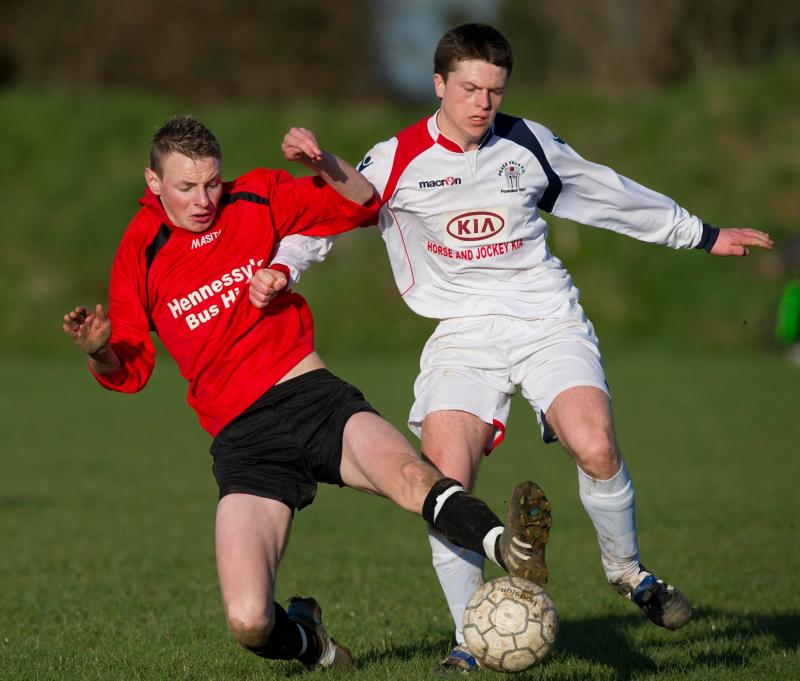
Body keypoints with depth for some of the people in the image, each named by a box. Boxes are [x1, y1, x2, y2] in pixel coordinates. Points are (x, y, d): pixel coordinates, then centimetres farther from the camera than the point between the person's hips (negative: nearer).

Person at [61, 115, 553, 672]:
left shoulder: (258, 199, 7)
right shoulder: (140, 252, 5)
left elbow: (361, 205, 12)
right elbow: (129, 371, 8)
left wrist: (324, 163, -8)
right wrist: (99, 351, -15)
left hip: (312, 396, 0)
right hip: (242, 438, 0)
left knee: (408, 474, -35)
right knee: (248, 623, -16)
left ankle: (511, 549, -58)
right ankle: (306, 638, 18)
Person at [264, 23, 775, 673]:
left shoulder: (528, 144, 9)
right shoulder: (397, 161, 2)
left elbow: (611, 194, 22)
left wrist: (702, 235, 30)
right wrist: (282, 267, -19)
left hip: (548, 322, 1)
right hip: (463, 337, -1)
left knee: (596, 448, -24)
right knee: (445, 484, -20)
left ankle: (626, 569, 5)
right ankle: (472, 642, -6)